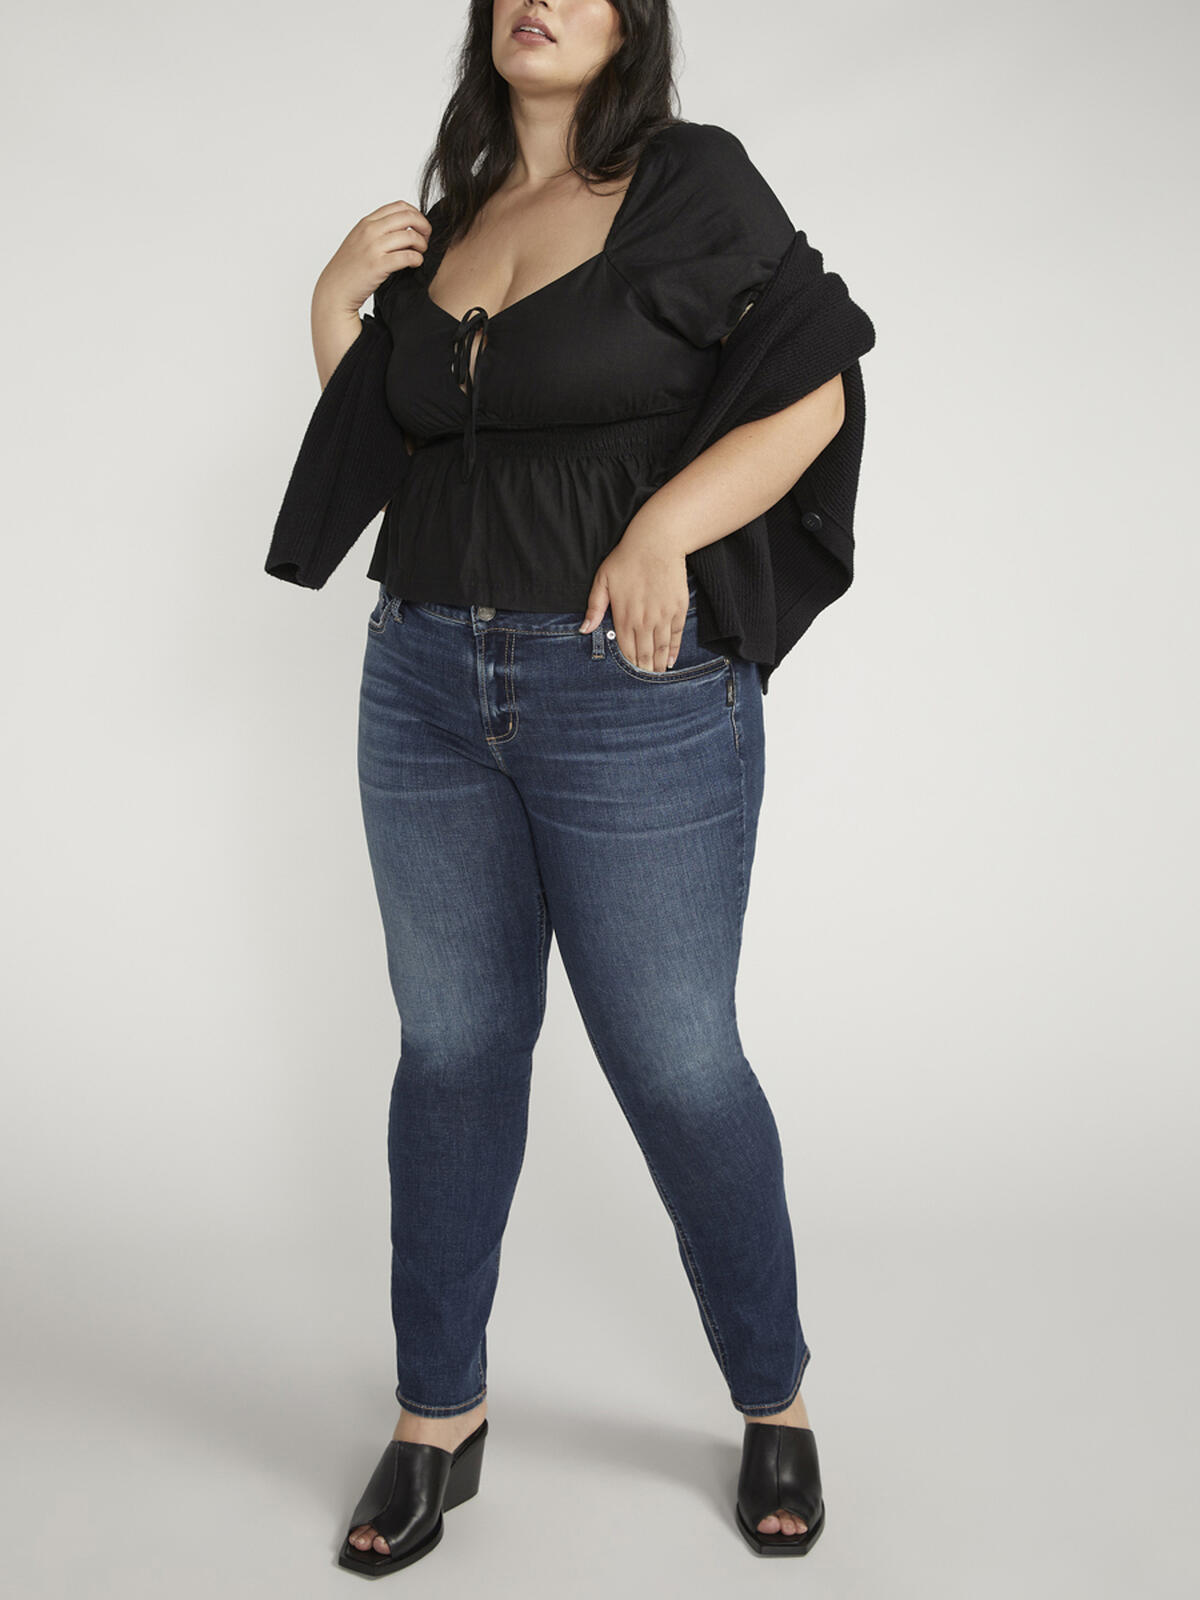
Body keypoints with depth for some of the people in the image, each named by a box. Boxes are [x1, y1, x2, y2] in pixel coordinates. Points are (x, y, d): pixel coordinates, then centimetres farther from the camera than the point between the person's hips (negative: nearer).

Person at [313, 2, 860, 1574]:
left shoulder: (694, 180, -3)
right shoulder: (443, 224, 13)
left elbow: (816, 394, -8)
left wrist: (663, 527, -20)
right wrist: (336, 307, 4)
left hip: (637, 697, -5)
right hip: (425, 680, 5)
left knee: (675, 1063, 1)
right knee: (453, 1047, 11)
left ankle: (775, 1404, 24)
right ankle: (441, 1413, 26)